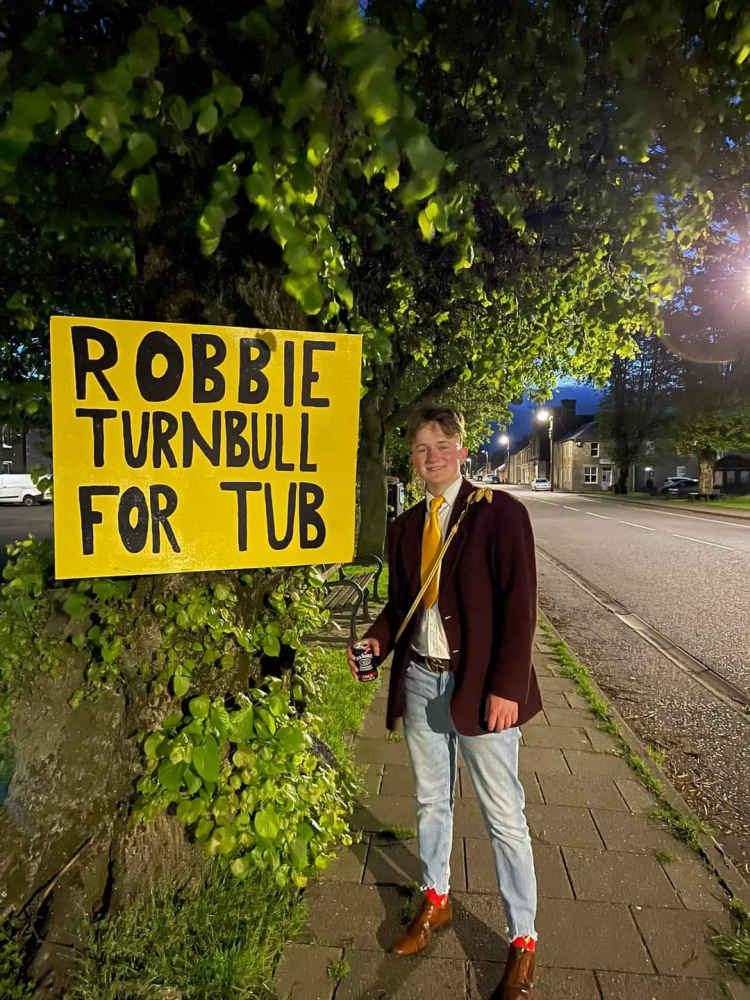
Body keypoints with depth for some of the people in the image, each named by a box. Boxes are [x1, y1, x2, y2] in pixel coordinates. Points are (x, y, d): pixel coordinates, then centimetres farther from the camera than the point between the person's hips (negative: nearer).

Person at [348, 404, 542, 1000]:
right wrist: (378, 640, -6)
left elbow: (519, 605, -14)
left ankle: (523, 940, 31)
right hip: (421, 680, 6)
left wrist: (507, 687, -18)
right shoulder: (406, 526, 7)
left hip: (481, 686, -5)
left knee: (504, 816, 8)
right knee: (431, 802, 22)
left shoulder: (499, 512, -11)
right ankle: (436, 902, 46)